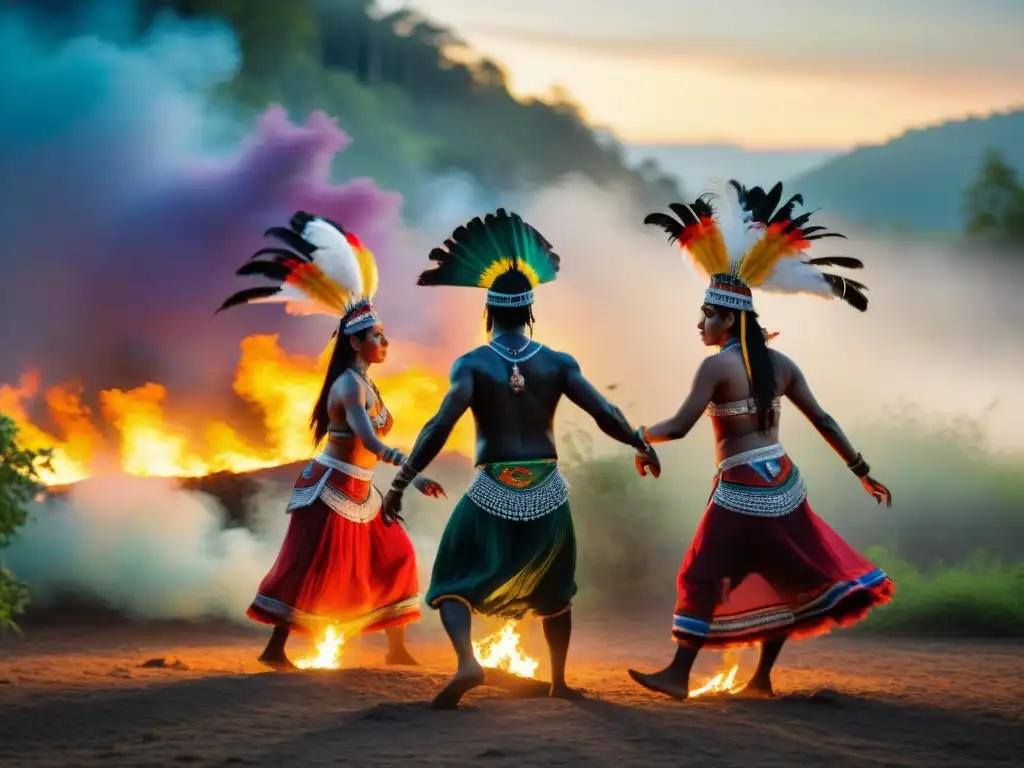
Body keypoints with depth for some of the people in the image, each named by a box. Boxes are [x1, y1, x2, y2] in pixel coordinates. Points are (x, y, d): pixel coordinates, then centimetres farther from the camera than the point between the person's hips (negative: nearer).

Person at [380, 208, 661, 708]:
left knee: (454, 583, 8)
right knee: (553, 588, 24)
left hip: (494, 492, -3)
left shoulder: (472, 364, -8)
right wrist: (642, 447, 12)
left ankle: (467, 662, -18)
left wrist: (402, 481, -20)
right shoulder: (558, 363, -1)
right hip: (547, 490, 3)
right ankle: (559, 682, 28)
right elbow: (604, 413, -5)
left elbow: (441, 425, -20)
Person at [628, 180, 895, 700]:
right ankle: (762, 677, 18)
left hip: (741, 488, -6)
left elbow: (680, 426, -17)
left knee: (705, 578, 0)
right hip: (782, 482, 6)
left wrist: (642, 435, 2)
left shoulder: (716, 366, -11)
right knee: (789, 574, 15)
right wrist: (863, 472, 12)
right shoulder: (780, 364, 8)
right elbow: (823, 422, 8)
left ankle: (679, 675, 0)